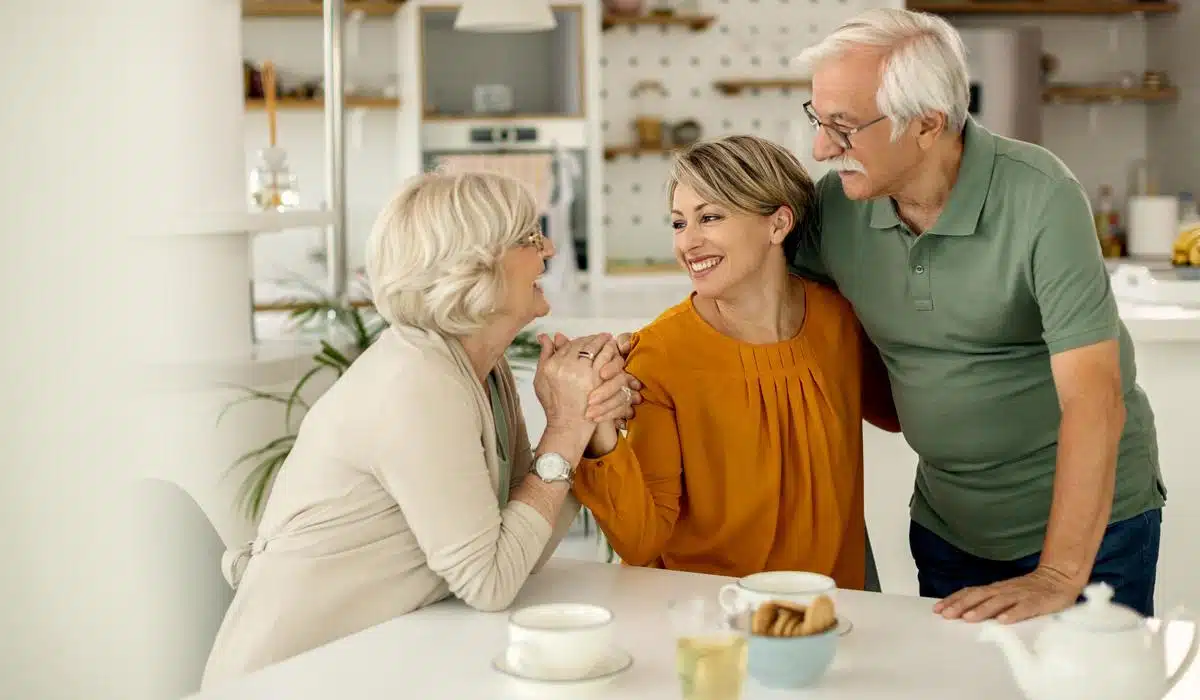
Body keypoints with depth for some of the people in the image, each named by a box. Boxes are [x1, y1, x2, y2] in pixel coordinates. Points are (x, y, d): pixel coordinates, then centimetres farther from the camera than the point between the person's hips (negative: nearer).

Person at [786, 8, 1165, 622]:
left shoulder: (1038, 197, -24)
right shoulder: (834, 202, -9)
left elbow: (1094, 399, -28)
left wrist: (1059, 578, -32)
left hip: (1087, 521, -4)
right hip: (945, 521, 5)